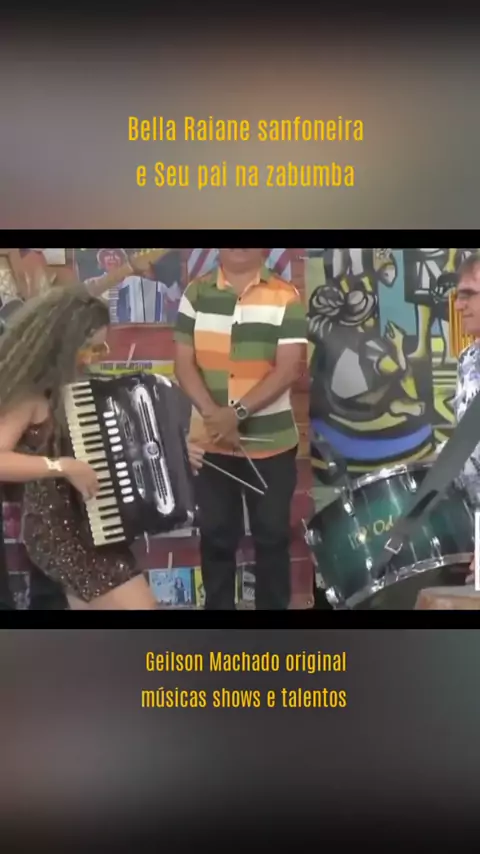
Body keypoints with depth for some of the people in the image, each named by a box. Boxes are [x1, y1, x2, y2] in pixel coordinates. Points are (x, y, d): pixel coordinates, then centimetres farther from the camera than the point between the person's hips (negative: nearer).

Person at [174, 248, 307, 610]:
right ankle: (218, 606, 27)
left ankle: (274, 606, 24)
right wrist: (211, 413, -15)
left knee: (272, 535, 9)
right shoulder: (196, 293, 3)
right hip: (210, 441, 2)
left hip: (271, 441, -1)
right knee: (216, 535, 11)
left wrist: (238, 412, -20)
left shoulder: (286, 297, -3)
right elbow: (184, 362, 0)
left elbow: (288, 369, -10)